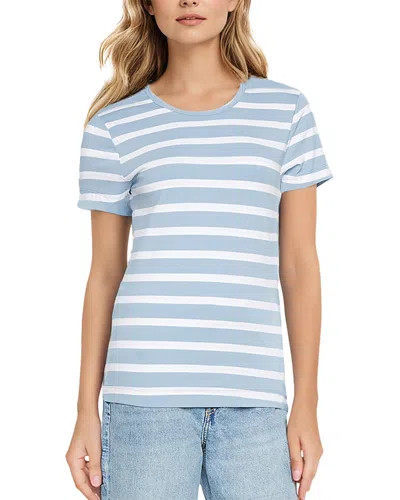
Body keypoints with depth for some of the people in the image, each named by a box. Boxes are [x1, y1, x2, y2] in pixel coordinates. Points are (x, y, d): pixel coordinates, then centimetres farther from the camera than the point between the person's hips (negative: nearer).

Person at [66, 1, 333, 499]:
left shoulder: (287, 112, 9)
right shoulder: (113, 127, 7)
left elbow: (299, 265, 8)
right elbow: (104, 275, 10)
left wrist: (306, 405, 5)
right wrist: (86, 412, 7)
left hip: (252, 395, 1)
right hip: (146, 394, -1)